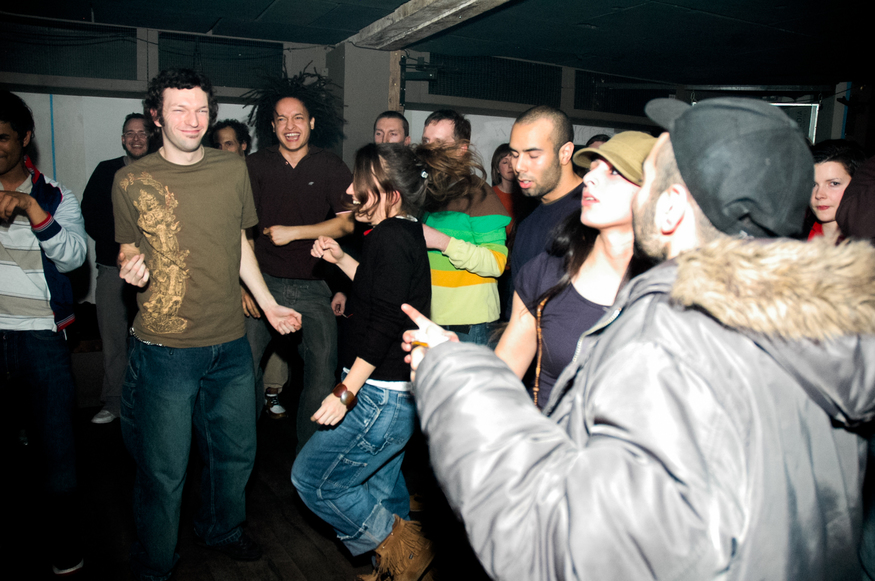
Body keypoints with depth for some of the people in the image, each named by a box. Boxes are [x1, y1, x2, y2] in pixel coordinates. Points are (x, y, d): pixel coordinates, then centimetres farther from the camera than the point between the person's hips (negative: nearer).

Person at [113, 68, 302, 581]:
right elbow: (128, 247, 9)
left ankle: (222, 530, 45)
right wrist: (131, 265, -15)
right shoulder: (132, 180, -2)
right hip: (164, 347, -3)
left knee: (236, 451, 18)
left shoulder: (233, 169, 5)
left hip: (230, 343, 4)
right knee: (164, 469, 5)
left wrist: (269, 304, 14)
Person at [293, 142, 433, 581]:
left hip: (382, 396, -10)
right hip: (398, 391, 10)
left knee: (312, 477, 3)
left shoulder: (389, 238, -19)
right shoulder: (407, 232, 11)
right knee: (380, 484, 22)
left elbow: (384, 325, -25)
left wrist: (346, 391, -23)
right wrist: (341, 260, 17)